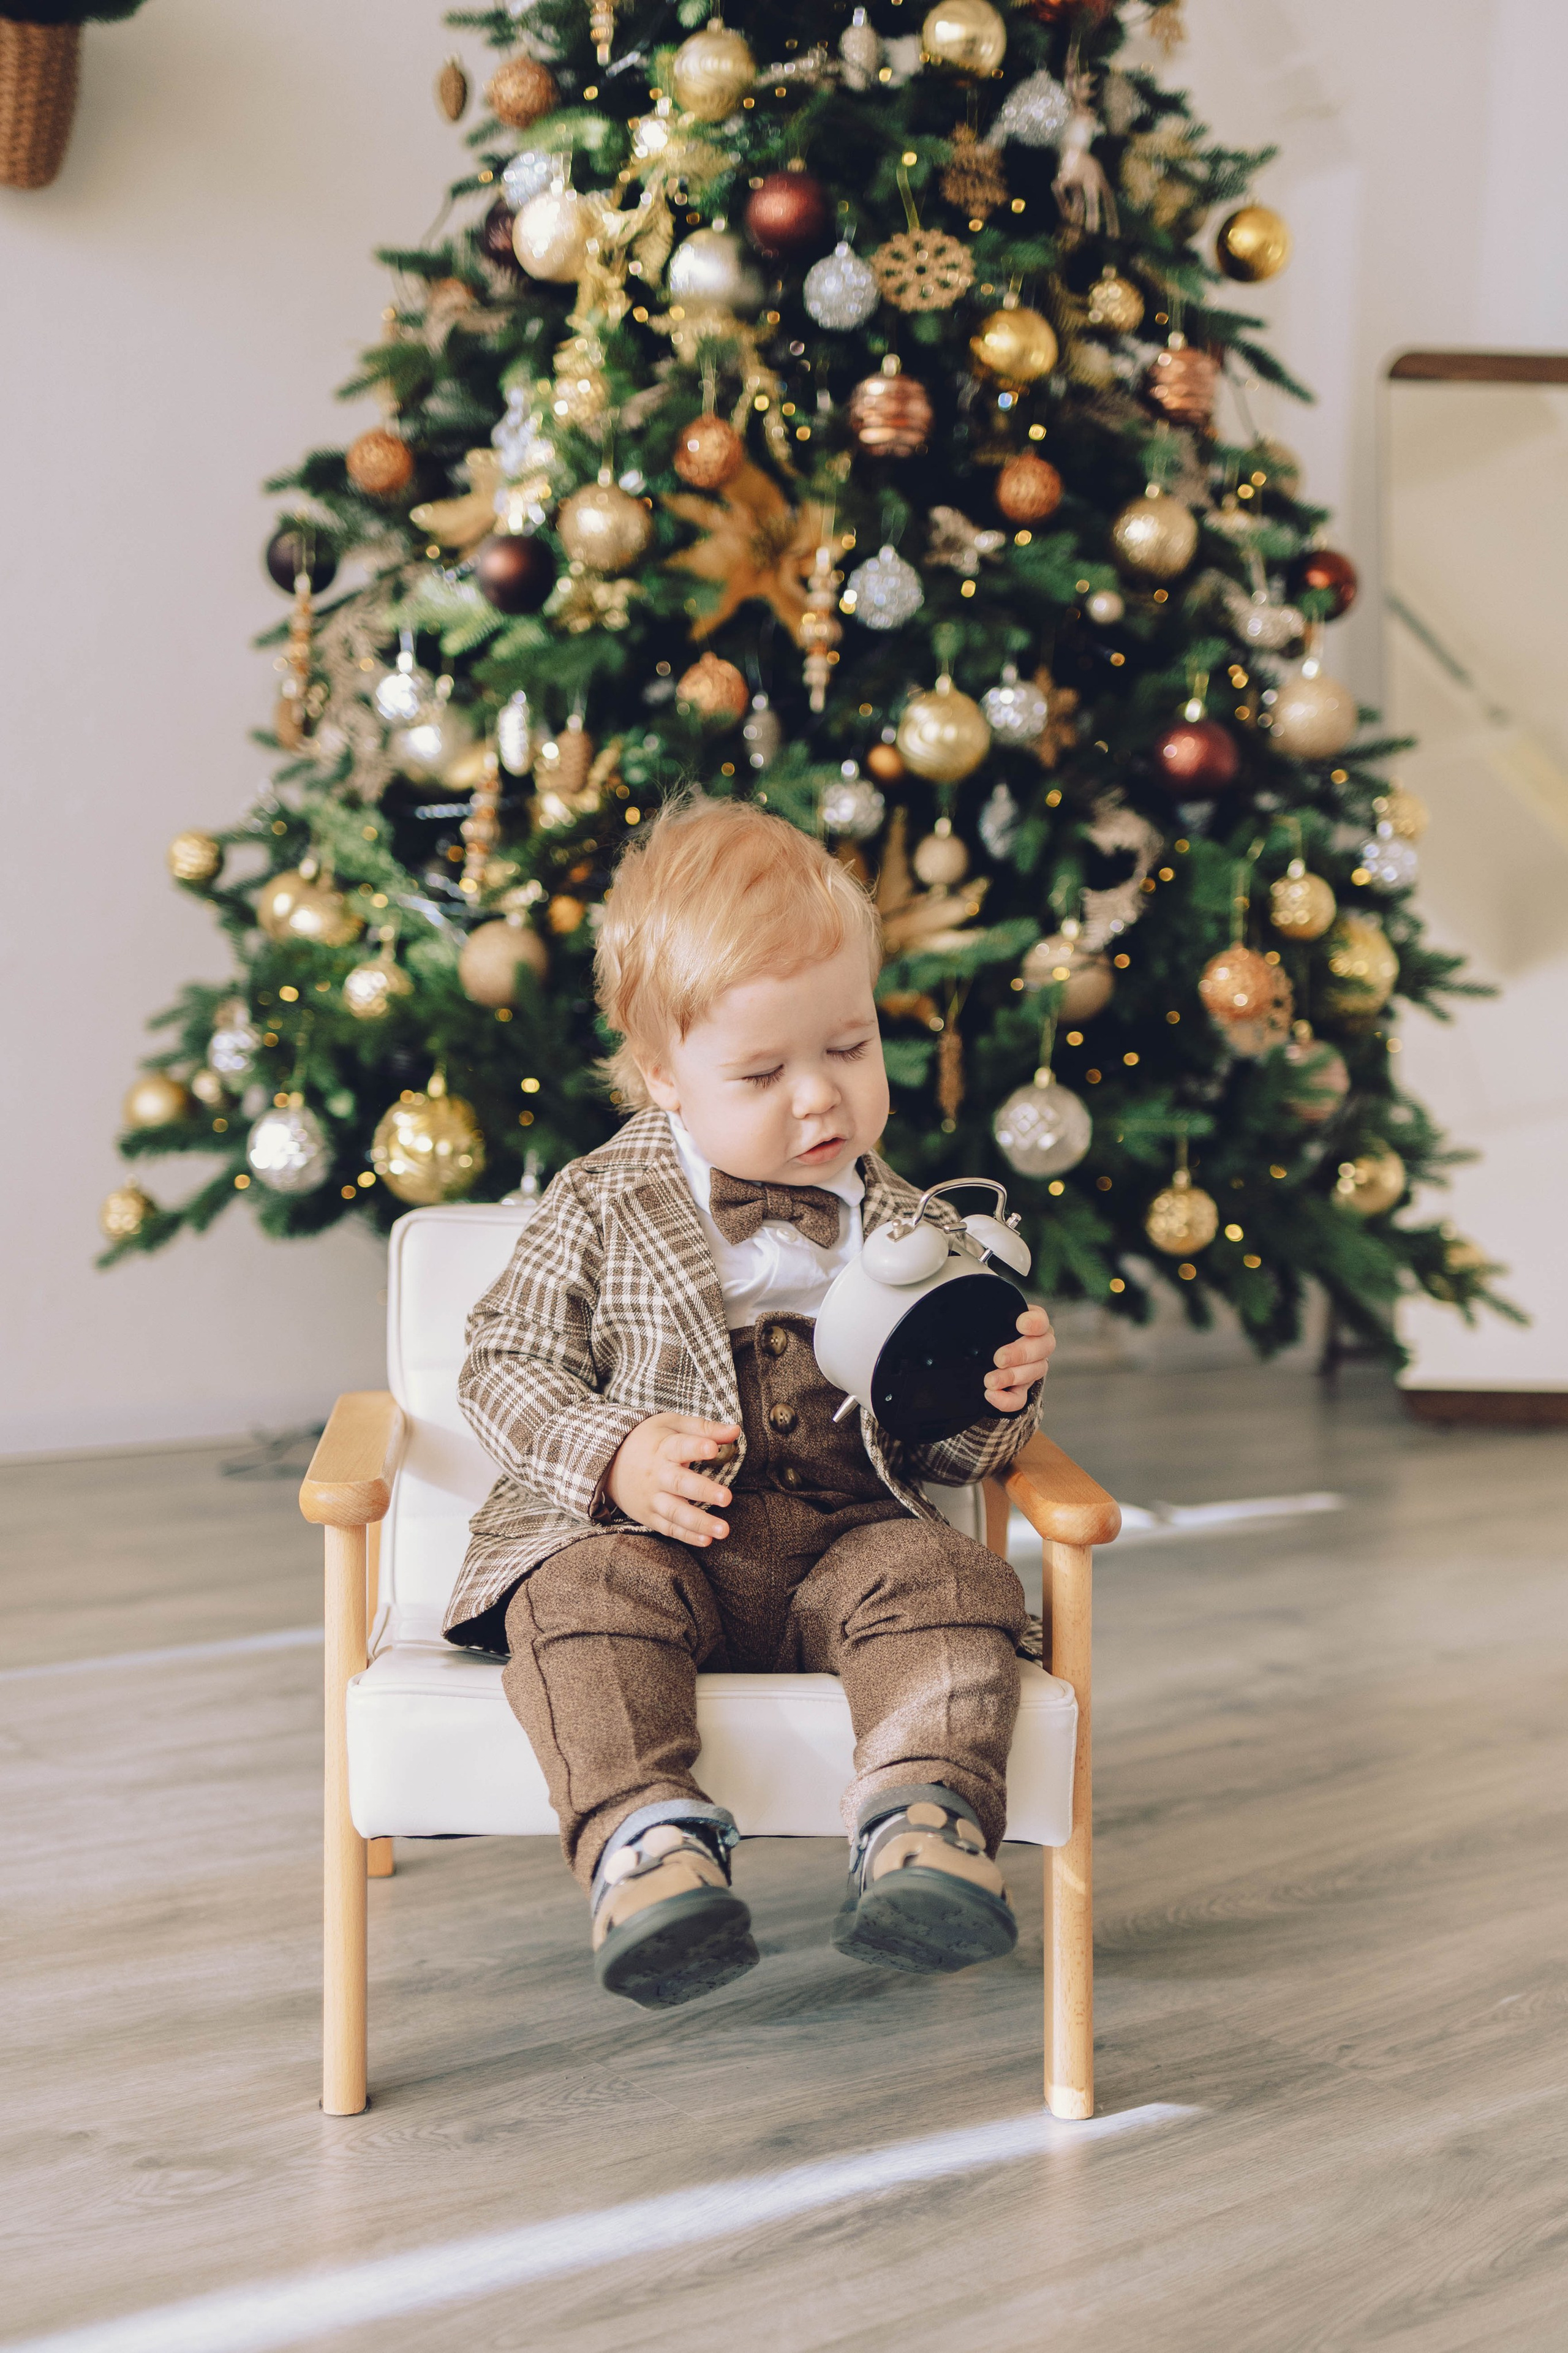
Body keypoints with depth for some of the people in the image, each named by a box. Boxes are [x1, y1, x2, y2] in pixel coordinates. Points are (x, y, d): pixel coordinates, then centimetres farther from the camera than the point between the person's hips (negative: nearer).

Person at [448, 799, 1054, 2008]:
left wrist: (997, 1395, -9)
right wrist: (616, 1456, -18)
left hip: (847, 1532, 2)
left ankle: (924, 1815, -40)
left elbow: (947, 1450, 16)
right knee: (584, 1594, -32)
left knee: (951, 1581, -27)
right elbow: (508, 1369, 1)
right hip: (643, 1532, -2)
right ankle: (647, 1834, -43)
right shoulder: (601, 1212, 2)